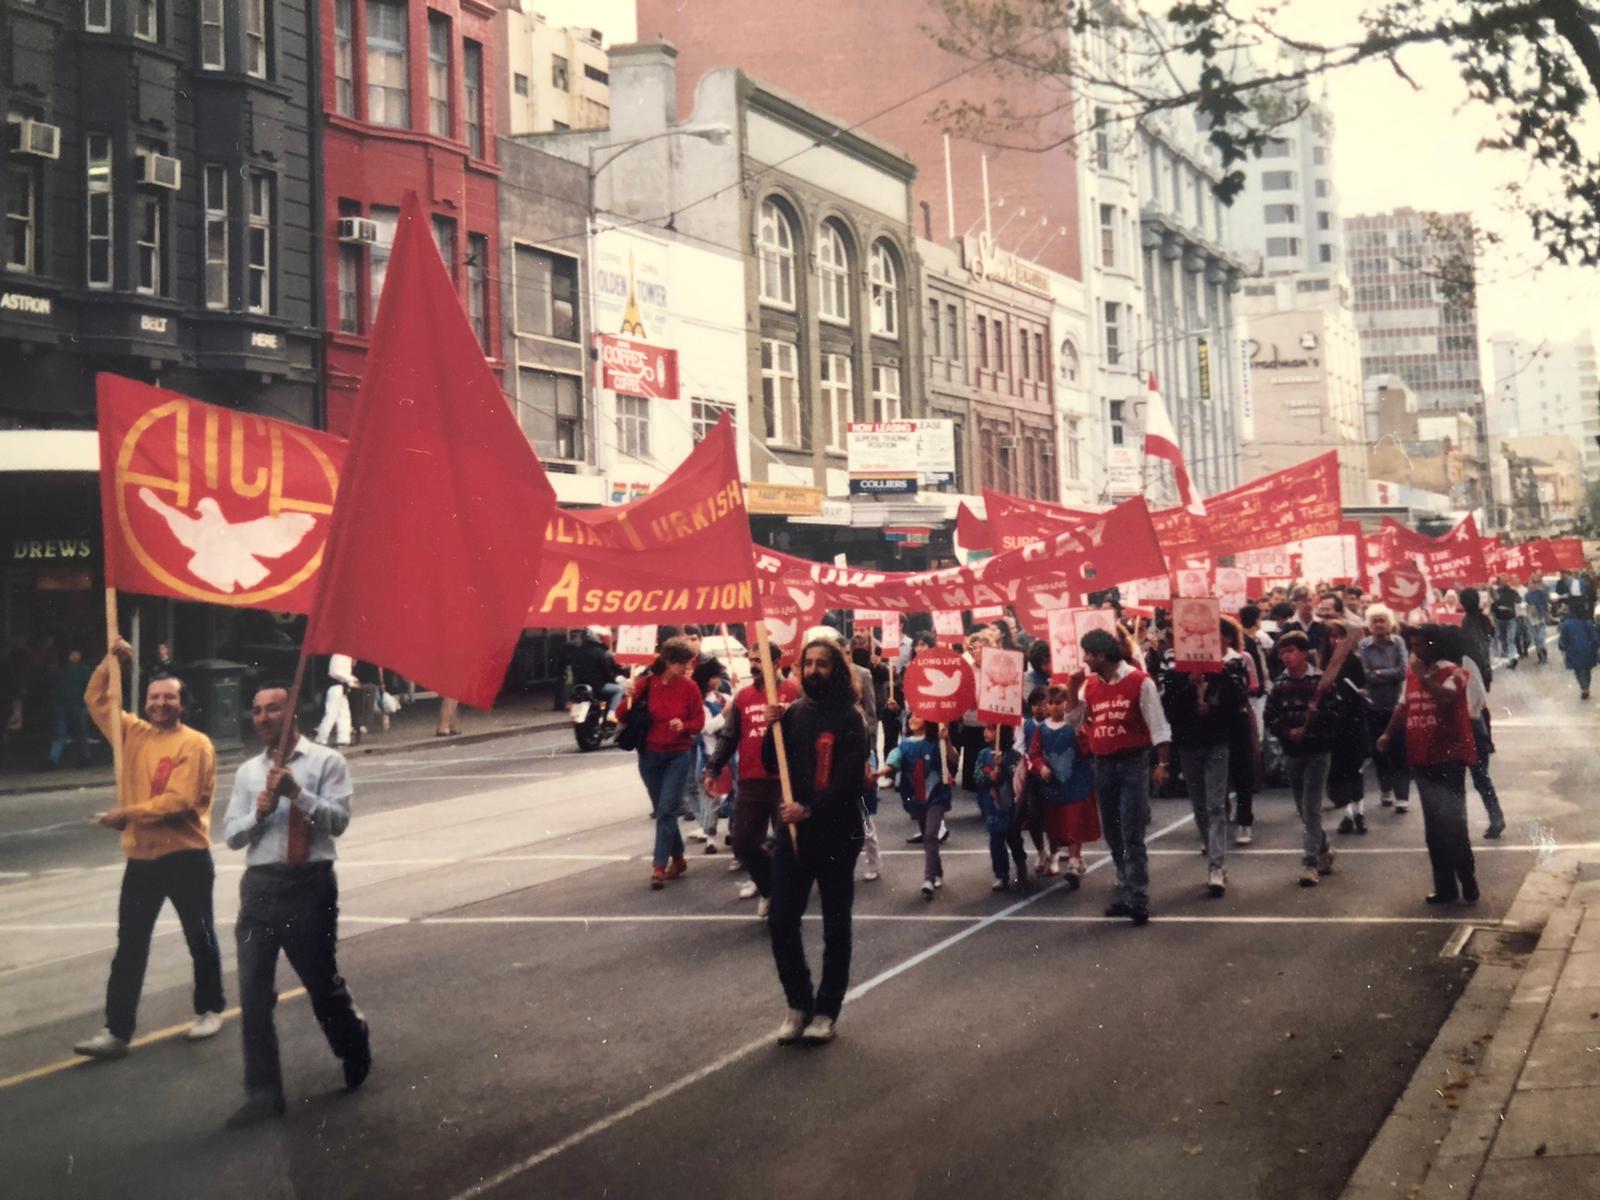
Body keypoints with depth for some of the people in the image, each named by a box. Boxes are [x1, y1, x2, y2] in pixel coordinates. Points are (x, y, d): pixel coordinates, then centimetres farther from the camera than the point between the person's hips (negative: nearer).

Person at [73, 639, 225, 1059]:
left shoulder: (194, 744, -12)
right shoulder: (134, 733, 8)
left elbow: (178, 801, -21)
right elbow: (97, 700, 15)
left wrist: (128, 814, -19)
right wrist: (110, 662, 1)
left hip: (186, 858, -5)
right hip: (141, 859, 6)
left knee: (200, 939, 9)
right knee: (130, 946, 4)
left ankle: (209, 1010, 26)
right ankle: (117, 1030, 4)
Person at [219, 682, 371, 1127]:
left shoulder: (326, 762, -1)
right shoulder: (248, 772, 11)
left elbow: (339, 820, -11)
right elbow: (231, 834, 8)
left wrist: (297, 794, -22)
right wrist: (260, 812, -11)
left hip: (310, 883, -4)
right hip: (261, 885, 4)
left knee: (323, 982, 8)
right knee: (253, 993, 0)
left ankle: (356, 1054, 38)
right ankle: (263, 1093, 10)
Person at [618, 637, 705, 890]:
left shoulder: (689, 687, -7)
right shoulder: (646, 684, -7)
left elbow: (699, 721, 1)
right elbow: (622, 717, -4)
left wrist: (684, 726, -20)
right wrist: (630, 698, -24)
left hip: (678, 756, -2)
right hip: (649, 756, 2)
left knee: (666, 810, -10)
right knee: (662, 811, 12)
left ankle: (658, 868, -9)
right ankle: (677, 859, 29)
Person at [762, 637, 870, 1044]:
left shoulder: (850, 719, -8)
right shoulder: (794, 712, 7)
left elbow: (849, 778, -16)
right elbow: (773, 766, 8)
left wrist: (809, 809, -23)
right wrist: (772, 729, -8)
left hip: (836, 835, -4)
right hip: (792, 832, 4)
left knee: (835, 927, 7)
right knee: (781, 923, 1)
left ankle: (827, 1010, 18)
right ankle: (798, 1003, 17)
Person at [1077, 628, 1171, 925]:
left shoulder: (1140, 681, -9)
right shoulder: (1090, 685, 7)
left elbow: (1158, 725, -8)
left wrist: (1162, 764, -13)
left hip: (1133, 763, -6)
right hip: (1103, 765, 6)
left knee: (1132, 835, -9)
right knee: (1113, 834, 10)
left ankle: (1138, 900, -6)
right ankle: (1126, 894, 19)